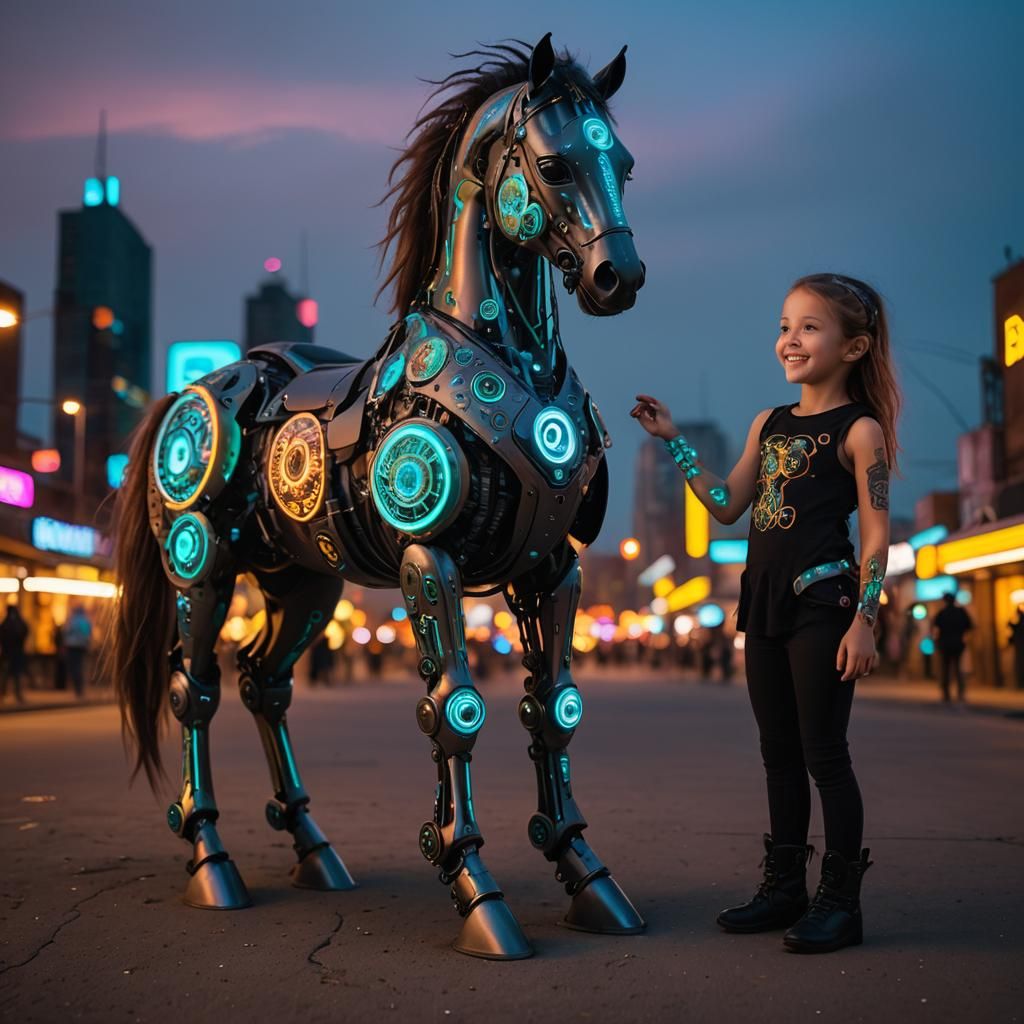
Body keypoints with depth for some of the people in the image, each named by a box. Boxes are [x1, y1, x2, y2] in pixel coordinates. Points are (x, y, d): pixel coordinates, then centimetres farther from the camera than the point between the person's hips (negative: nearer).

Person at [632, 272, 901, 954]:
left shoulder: (860, 430, -5)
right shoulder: (769, 424, 14)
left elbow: (877, 535, -9)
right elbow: (728, 507, 16)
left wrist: (864, 621, -16)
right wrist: (675, 441, 13)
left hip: (823, 600, -7)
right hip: (765, 603, 7)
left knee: (824, 753, -3)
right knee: (779, 754, 13)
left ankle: (841, 899, 8)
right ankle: (785, 887, 23)